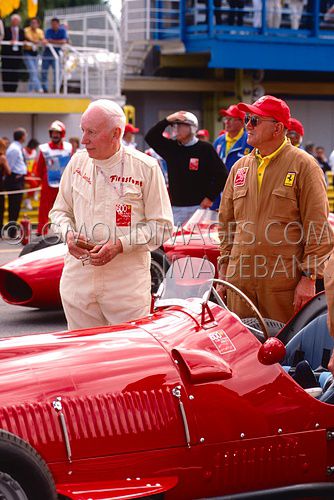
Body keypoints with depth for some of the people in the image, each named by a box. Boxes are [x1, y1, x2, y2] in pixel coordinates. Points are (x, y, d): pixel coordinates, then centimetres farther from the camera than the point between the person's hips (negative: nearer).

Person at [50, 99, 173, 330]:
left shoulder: (146, 168, -4)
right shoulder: (77, 162, 8)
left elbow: (162, 226, -3)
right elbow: (60, 211, 19)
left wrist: (120, 245, -15)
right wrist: (69, 234, -4)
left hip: (128, 283, -4)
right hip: (78, 280, 4)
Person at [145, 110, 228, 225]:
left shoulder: (205, 149, -2)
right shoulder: (171, 147, 11)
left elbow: (222, 175, -2)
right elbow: (150, 137, 5)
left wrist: (210, 197, -5)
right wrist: (167, 120, -3)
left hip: (198, 208, -4)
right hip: (174, 208, 4)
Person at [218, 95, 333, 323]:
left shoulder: (303, 165, -2)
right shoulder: (240, 167, 15)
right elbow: (226, 222, 21)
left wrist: (309, 278, -10)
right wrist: (224, 270, 15)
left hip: (285, 280, -5)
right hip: (240, 279, 5)